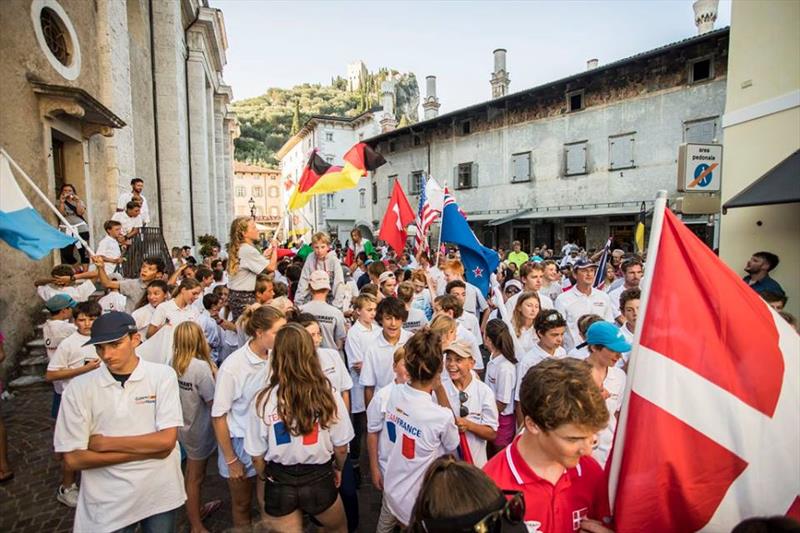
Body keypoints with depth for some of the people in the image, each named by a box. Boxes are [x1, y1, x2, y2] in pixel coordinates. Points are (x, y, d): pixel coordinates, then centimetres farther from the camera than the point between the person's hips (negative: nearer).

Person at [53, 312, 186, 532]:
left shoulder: (162, 375, -11)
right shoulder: (79, 387, -8)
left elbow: (166, 441, -15)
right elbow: (74, 458, -9)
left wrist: (104, 443, -13)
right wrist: (146, 449, -15)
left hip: (160, 494, 0)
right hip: (108, 504, 0)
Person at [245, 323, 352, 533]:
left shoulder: (262, 400, -18)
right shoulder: (328, 395, -18)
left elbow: (257, 456, -7)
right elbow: (341, 447, -6)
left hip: (279, 485, 0)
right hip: (318, 481, 1)